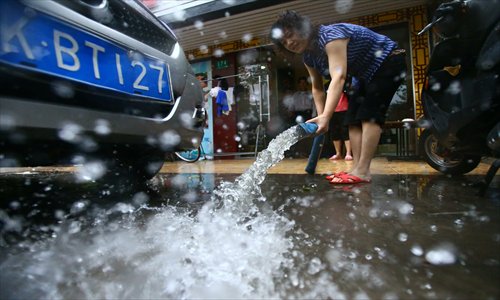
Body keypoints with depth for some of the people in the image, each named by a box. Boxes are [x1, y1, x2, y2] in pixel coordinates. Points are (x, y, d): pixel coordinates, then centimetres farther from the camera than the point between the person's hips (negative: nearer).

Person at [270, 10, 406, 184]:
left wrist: (326, 116, -54)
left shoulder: (330, 36, -30)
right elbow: (317, 88, 3)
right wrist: (321, 117, -9)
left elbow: (339, 78, -44)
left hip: (388, 62, -8)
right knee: (353, 119, -1)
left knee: (370, 115, -20)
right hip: (368, 74, 9)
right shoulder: (308, 57, -4)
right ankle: (356, 168, -3)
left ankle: (362, 171, -22)